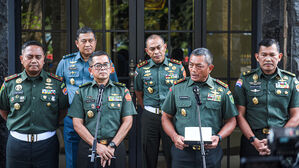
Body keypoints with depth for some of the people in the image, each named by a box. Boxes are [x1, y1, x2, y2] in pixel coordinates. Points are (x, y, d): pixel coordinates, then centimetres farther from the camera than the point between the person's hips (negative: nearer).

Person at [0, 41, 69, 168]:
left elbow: (63, 109, 8)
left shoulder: (56, 83, 1)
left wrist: (50, 125, 2)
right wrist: (16, 124, 7)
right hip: (17, 142, 1)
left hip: (47, 143, -1)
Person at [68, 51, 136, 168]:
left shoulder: (122, 90, 7)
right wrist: (97, 145, -12)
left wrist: (112, 146, -9)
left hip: (115, 146, 0)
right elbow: (77, 124, -1)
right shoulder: (82, 92, 5)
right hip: (88, 147, 0)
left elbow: (128, 121, 1)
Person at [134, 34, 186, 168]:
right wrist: (148, 109, 9)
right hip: (149, 117, 1)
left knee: (173, 156, 3)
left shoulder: (177, 66, 2)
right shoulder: (141, 69, 3)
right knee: (149, 157, 8)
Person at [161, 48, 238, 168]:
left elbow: (231, 121, 7)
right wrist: (174, 136, -8)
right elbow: (166, 117, 9)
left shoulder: (222, 90, 2)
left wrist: (218, 137, -10)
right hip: (182, 151, 1)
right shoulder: (177, 88, 5)